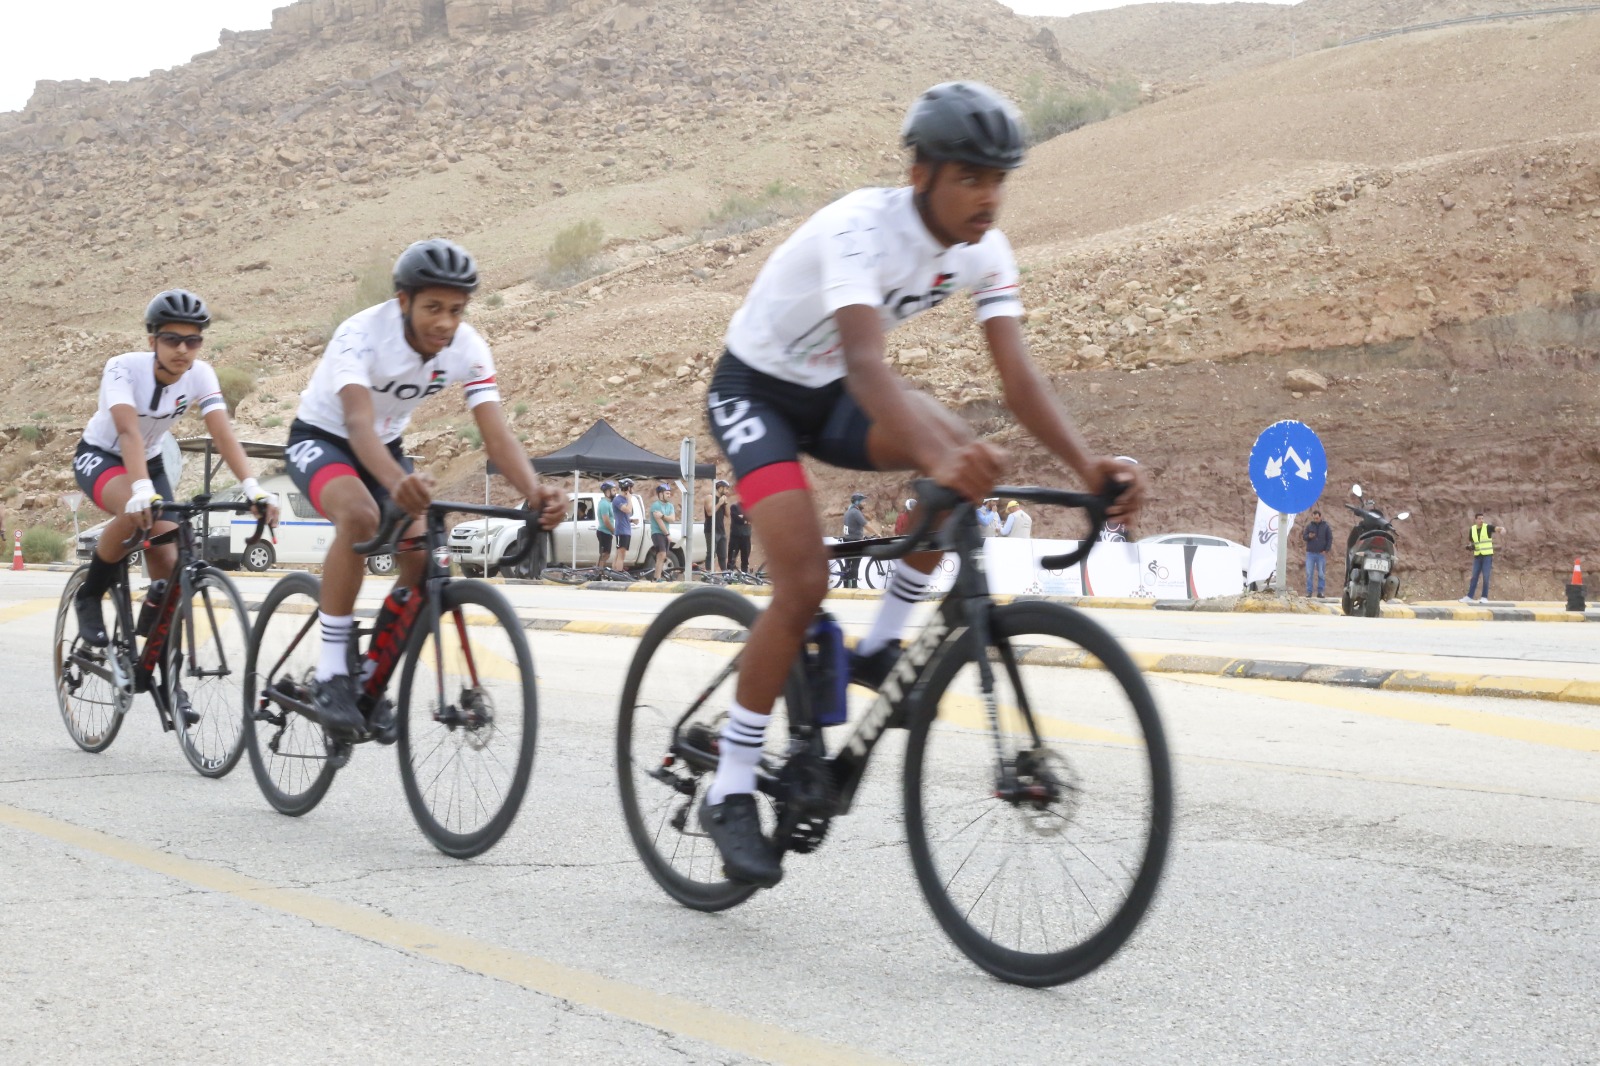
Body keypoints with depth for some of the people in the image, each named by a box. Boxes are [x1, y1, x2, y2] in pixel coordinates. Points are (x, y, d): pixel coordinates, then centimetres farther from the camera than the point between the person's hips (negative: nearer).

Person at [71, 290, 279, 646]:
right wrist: (142, 490, -60)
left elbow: (224, 434, -29)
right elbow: (129, 432, -43)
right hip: (98, 456, -5)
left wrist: (253, 488, -45)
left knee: (167, 563, -9)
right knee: (138, 512, -36)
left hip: (149, 462, 5)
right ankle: (88, 597, -14)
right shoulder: (123, 368, -30)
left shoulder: (200, 375, -19)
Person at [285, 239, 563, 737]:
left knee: (424, 556, -17)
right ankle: (330, 676, -27)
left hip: (385, 446, 5)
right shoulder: (361, 335, -33)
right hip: (319, 439, -5)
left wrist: (535, 492, -48)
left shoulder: (467, 348, -19)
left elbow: (496, 433, -28)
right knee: (359, 516, -37)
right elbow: (358, 422, -47)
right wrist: (398, 483, -68)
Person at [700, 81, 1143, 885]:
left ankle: (879, 648, -7)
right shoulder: (860, 228, -32)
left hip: (830, 396, 6)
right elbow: (865, 360, -47)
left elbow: (1017, 373, -20)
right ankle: (729, 794, -8)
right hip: (754, 390, -6)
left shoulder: (982, 250, -12)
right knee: (803, 584, -21)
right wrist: (935, 458, -64)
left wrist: (1088, 466, -36)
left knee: (967, 455, -23)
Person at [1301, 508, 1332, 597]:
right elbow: (1304, 537, 7)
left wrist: (1326, 550, -6)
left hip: (1321, 554, -1)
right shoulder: (1309, 526, 5)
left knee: (1321, 574, 1)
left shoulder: (1326, 526, 2)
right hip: (1310, 553, 1)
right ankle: (1309, 591, 3)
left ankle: (1320, 591, 5)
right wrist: (1309, 536, -16)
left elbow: (1330, 539, 4)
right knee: (1309, 573, -1)